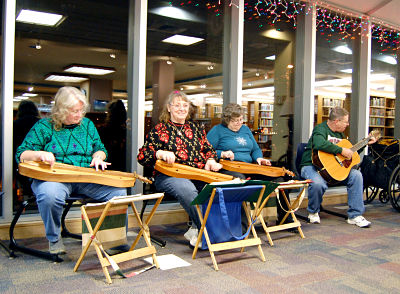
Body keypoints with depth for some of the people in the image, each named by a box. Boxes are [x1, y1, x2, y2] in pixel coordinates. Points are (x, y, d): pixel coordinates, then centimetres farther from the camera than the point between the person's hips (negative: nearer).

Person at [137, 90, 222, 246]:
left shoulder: (196, 128, 22)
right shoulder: (160, 130, 9)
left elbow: (208, 149, 27)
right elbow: (142, 157, 4)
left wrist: (210, 160, 4)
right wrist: (161, 153, -14)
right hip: (169, 176, -4)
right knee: (187, 189, -39)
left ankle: (196, 230, -19)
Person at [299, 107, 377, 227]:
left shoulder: (340, 133, 16)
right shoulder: (321, 129, -12)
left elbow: (351, 152, 32)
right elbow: (319, 144, -37)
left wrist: (366, 143, 27)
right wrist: (341, 150, -29)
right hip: (312, 166, -8)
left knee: (356, 175, -12)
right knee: (318, 184, -38)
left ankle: (355, 215, -5)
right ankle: (313, 212, -5)